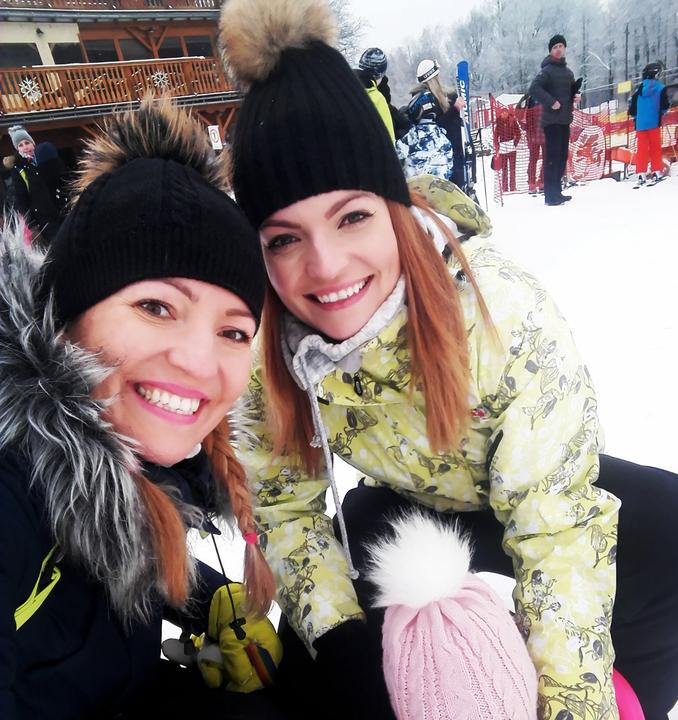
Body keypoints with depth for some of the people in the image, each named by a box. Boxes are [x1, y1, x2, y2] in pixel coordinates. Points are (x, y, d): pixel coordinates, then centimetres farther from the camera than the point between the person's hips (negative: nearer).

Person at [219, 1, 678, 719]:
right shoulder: (261, 347, -22)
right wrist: (340, 637, -19)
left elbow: (557, 528, -26)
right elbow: (285, 506, -9)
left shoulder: (502, 311, -33)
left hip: (534, 493, -1)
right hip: (402, 506, 2)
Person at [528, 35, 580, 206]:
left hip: (565, 120, 8)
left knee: (562, 156, 10)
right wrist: (551, 101, -22)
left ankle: (557, 192, 18)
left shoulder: (568, 71, 18)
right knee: (553, 157, -11)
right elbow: (534, 89, -18)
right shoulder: (547, 70, -6)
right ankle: (551, 195, -10)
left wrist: (576, 96, 5)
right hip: (552, 120, -8)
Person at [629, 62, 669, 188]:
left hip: (640, 124, 2)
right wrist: (661, 112, 18)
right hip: (654, 123, -1)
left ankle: (641, 175, -2)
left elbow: (632, 109, 5)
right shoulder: (661, 88, -2)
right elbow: (665, 107, -3)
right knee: (655, 147, 6)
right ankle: (656, 171, 3)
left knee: (641, 149, 3)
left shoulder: (640, 88, 4)